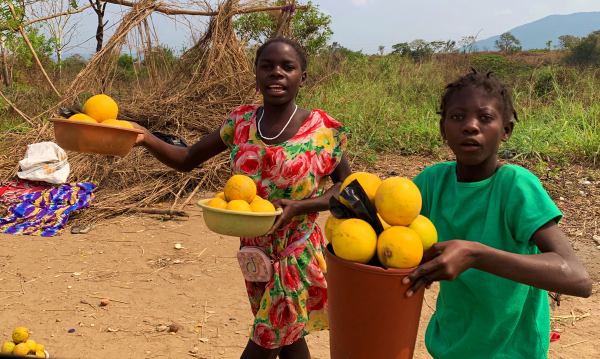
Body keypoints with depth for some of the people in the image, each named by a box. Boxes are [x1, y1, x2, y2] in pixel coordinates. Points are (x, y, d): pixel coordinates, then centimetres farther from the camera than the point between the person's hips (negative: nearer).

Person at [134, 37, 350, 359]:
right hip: (254, 248, 4)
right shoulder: (241, 122, -3)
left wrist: (299, 206, -21)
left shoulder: (322, 130, -14)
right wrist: (146, 139, -17)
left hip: (297, 251, -4)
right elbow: (186, 160, 2)